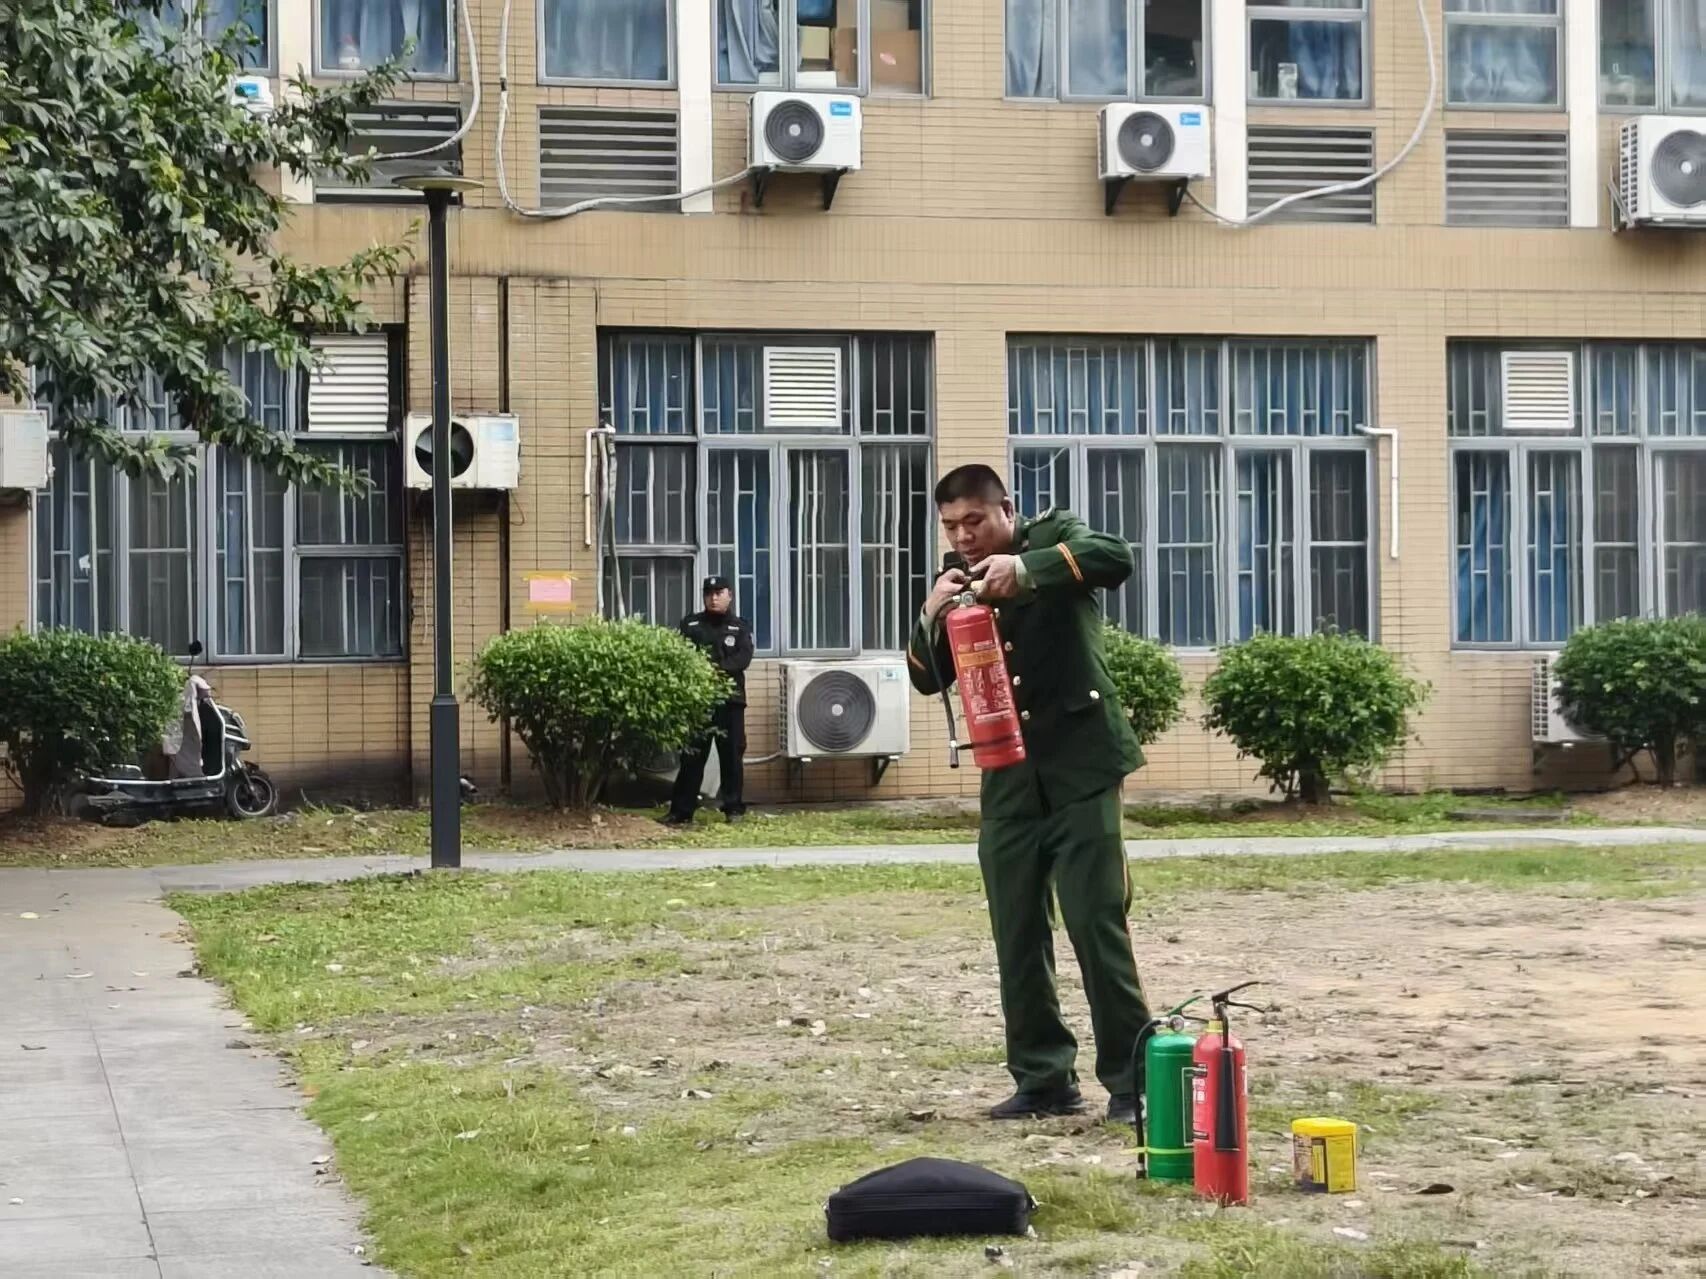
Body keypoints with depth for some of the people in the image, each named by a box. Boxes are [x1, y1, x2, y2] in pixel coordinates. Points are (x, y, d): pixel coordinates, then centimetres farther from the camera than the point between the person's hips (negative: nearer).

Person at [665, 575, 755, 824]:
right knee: (692, 756, 0)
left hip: (730, 698, 0)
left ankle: (734, 807, 9)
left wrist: (721, 668, -24)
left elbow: (744, 657, -6)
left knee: (731, 754, 1)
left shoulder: (739, 627, 10)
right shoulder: (690, 624, 11)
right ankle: (681, 810, 1)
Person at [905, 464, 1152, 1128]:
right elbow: (927, 679, 7)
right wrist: (931, 616, -12)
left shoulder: (1051, 538, 0)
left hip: (1079, 764, -5)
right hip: (1008, 776, 5)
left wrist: (1028, 569, -34)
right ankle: (1044, 1077, 13)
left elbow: (1116, 557, -21)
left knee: (1097, 921, -9)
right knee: (1017, 934, 4)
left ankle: (1132, 1078, -4)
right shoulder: (957, 581, 12)